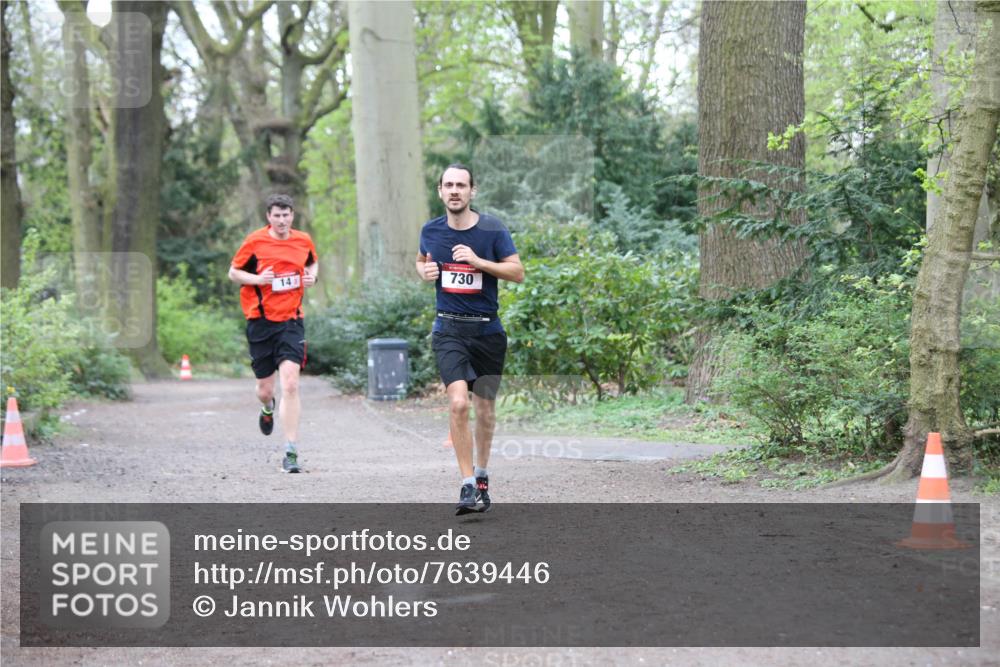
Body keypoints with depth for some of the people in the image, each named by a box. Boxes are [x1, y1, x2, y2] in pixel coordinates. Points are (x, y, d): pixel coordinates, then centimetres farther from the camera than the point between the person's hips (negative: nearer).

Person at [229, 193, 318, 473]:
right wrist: (257, 279, -14)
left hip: (291, 320, 0)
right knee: (265, 389, 8)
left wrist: (312, 276, 2)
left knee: (290, 384, -16)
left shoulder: (303, 240, 4)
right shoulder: (255, 241, -4)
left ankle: (291, 453, -14)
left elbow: (313, 263, 25)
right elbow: (233, 273, 4)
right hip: (261, 321, 0)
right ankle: (268, 408, 50)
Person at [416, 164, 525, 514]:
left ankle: (481, 475, 34)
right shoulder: (431, 231, 2)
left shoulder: (493, 229, -5)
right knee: (458, 403, -20)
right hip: (449, 328, 0)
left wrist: (479, 261, -19)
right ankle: (468, 486, -14)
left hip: (487, 330, 0)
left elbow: (518, 272, -7)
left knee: (485, 411, 11)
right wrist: (425, 271, -1)